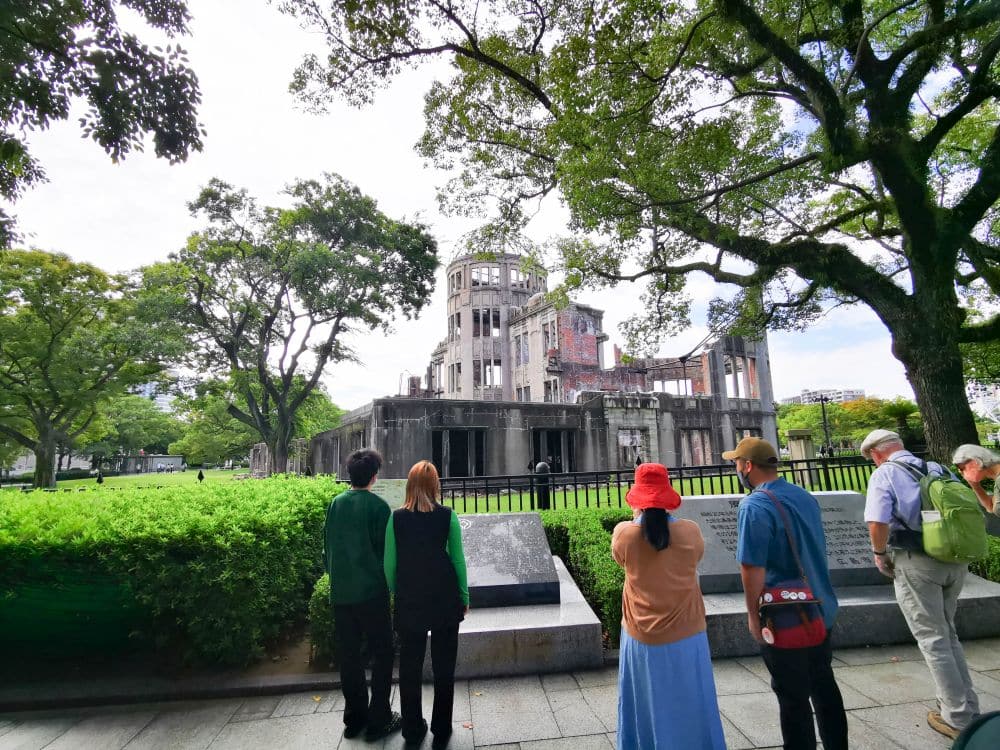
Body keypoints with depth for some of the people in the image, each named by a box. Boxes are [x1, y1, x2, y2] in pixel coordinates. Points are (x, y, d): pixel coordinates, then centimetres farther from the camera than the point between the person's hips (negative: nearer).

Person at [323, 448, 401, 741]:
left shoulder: (335, 504, 1)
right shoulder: (377, 505, -14)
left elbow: (327, 547, 9)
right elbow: (385, 550, -10)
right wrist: (390, 581, 6)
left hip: (340, 592, 5)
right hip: (371, 591, -5)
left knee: (348, 655, 16)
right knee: (381, 654, 10)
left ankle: (354, 718, 28)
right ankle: (378, 720, 16)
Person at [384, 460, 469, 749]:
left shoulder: (396, 518, -7)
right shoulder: (448, 516, -10)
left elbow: (389, 563, -2)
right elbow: (458, 560, -6)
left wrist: (396, 593, 12)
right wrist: (464, 598, 5)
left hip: (409, 600, 1)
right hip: (445, 598, -1)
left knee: (410, 665, 16)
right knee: (443, 665, 13)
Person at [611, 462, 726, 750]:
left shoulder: (623, 533, -15)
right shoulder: (691, 531, -13)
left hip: (641, 637, 0)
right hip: (686, 635, 0)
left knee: (647, 706, 19)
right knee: (690, 707, 19)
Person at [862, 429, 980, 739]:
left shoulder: (884, 473, -8)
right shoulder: (940, 469, 12)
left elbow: (877, 522, -20)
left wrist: (879, 553, -3)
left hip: (916, 562, -7)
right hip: (956, 560, 7)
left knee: (932, 638, 6)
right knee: (947, 633, 22)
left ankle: (957, 718, 14)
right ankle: (968, 708, 30)